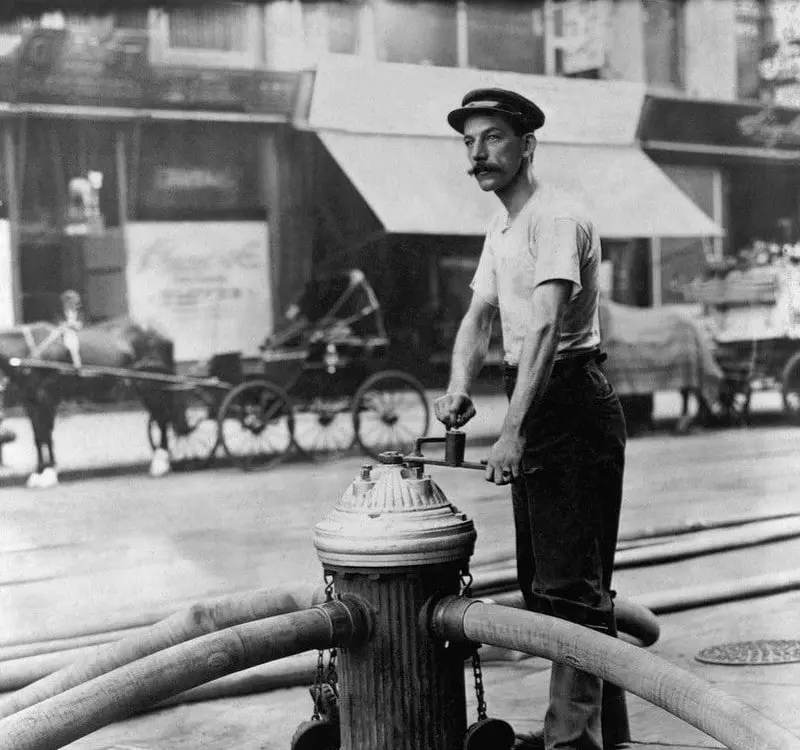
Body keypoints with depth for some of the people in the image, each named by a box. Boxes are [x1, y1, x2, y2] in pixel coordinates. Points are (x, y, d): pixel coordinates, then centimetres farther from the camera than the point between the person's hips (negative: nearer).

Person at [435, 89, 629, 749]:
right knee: (545, 576, 15)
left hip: (572, 404, -10)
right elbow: (479, 316, 14)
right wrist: (459, 388, -5)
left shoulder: (556, 218, -15)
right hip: (536, 405, 10)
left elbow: (546, 330, -25)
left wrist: (513, 432, -32)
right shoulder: (501, 229, 17)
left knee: (570, 581, -9)